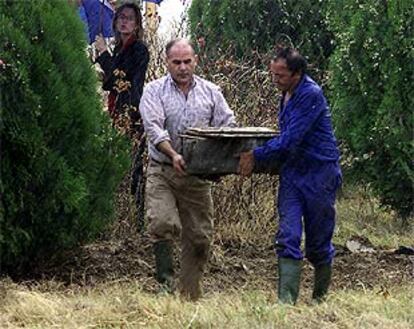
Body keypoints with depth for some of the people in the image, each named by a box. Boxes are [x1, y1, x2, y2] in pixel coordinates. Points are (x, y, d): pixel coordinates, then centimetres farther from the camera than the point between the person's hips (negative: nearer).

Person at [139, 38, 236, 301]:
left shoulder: (211, 92, 10)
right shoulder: (155, 91, 2)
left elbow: (228, 126, 7)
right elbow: (153, 127, -12)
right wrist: (173, 155, -28)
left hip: (199, 174, 3)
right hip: (162, 171, -3)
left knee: (200, 235, 4)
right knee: (163, 223, -23)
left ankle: (191, 296, 16)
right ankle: (165, 276, -2)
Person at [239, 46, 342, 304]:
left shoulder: (311, 95, -18)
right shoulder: (288, 94, 10)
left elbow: (290, 140, -23)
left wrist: (256, 156, -16)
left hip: (319, 176, -7)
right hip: (292, 174, 7)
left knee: (318, 244, 5)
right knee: (288, 239, -7)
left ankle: (321, 297, 23)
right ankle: (286, 300, -12)